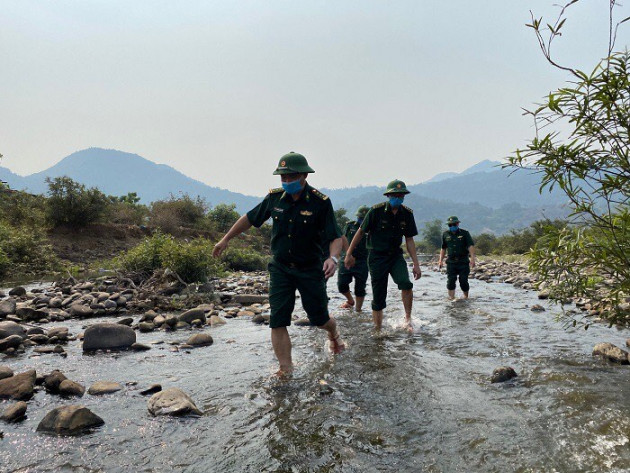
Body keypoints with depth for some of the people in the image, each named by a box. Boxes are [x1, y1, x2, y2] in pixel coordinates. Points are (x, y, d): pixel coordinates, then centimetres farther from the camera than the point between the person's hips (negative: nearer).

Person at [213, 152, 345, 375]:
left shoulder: (320, 202, -15)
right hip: (280, 267, 3)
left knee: (319, 318, 8)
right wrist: (225, 240, 15)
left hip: (309, 269, -2)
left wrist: (333, 258, -35)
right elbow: (249, 218, 10)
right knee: (278, 322, -5)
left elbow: (335, 237, -15)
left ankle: (334, 334, 45)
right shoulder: (275, 197, -4)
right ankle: (286, 370, 6)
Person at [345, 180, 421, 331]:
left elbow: (409, 240, 6)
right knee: (378, 297, 1)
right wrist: (349, 254, 0)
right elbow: (361, 232, -3)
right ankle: (378, 329, 20)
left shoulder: (407, 214, -1)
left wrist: (416, 264, 3)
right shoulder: (376, 211, -12)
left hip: (396, 255, 2)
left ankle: (408, 318, -2)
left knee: (406, 283, -24)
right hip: (377, 257, -2)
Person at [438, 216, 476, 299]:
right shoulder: (445, 234, 9)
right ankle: (451, 298, 0)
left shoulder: (465, 233, 0)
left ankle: (466, 297, 22)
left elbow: (471, 246, -9)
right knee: (451, 281, -5)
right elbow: (443, 248, 16)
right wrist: (441, 260, 9)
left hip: (463, 262, -2)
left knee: (463, 281, 0)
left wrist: (472, 258, -21)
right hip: (451, 262, 2)